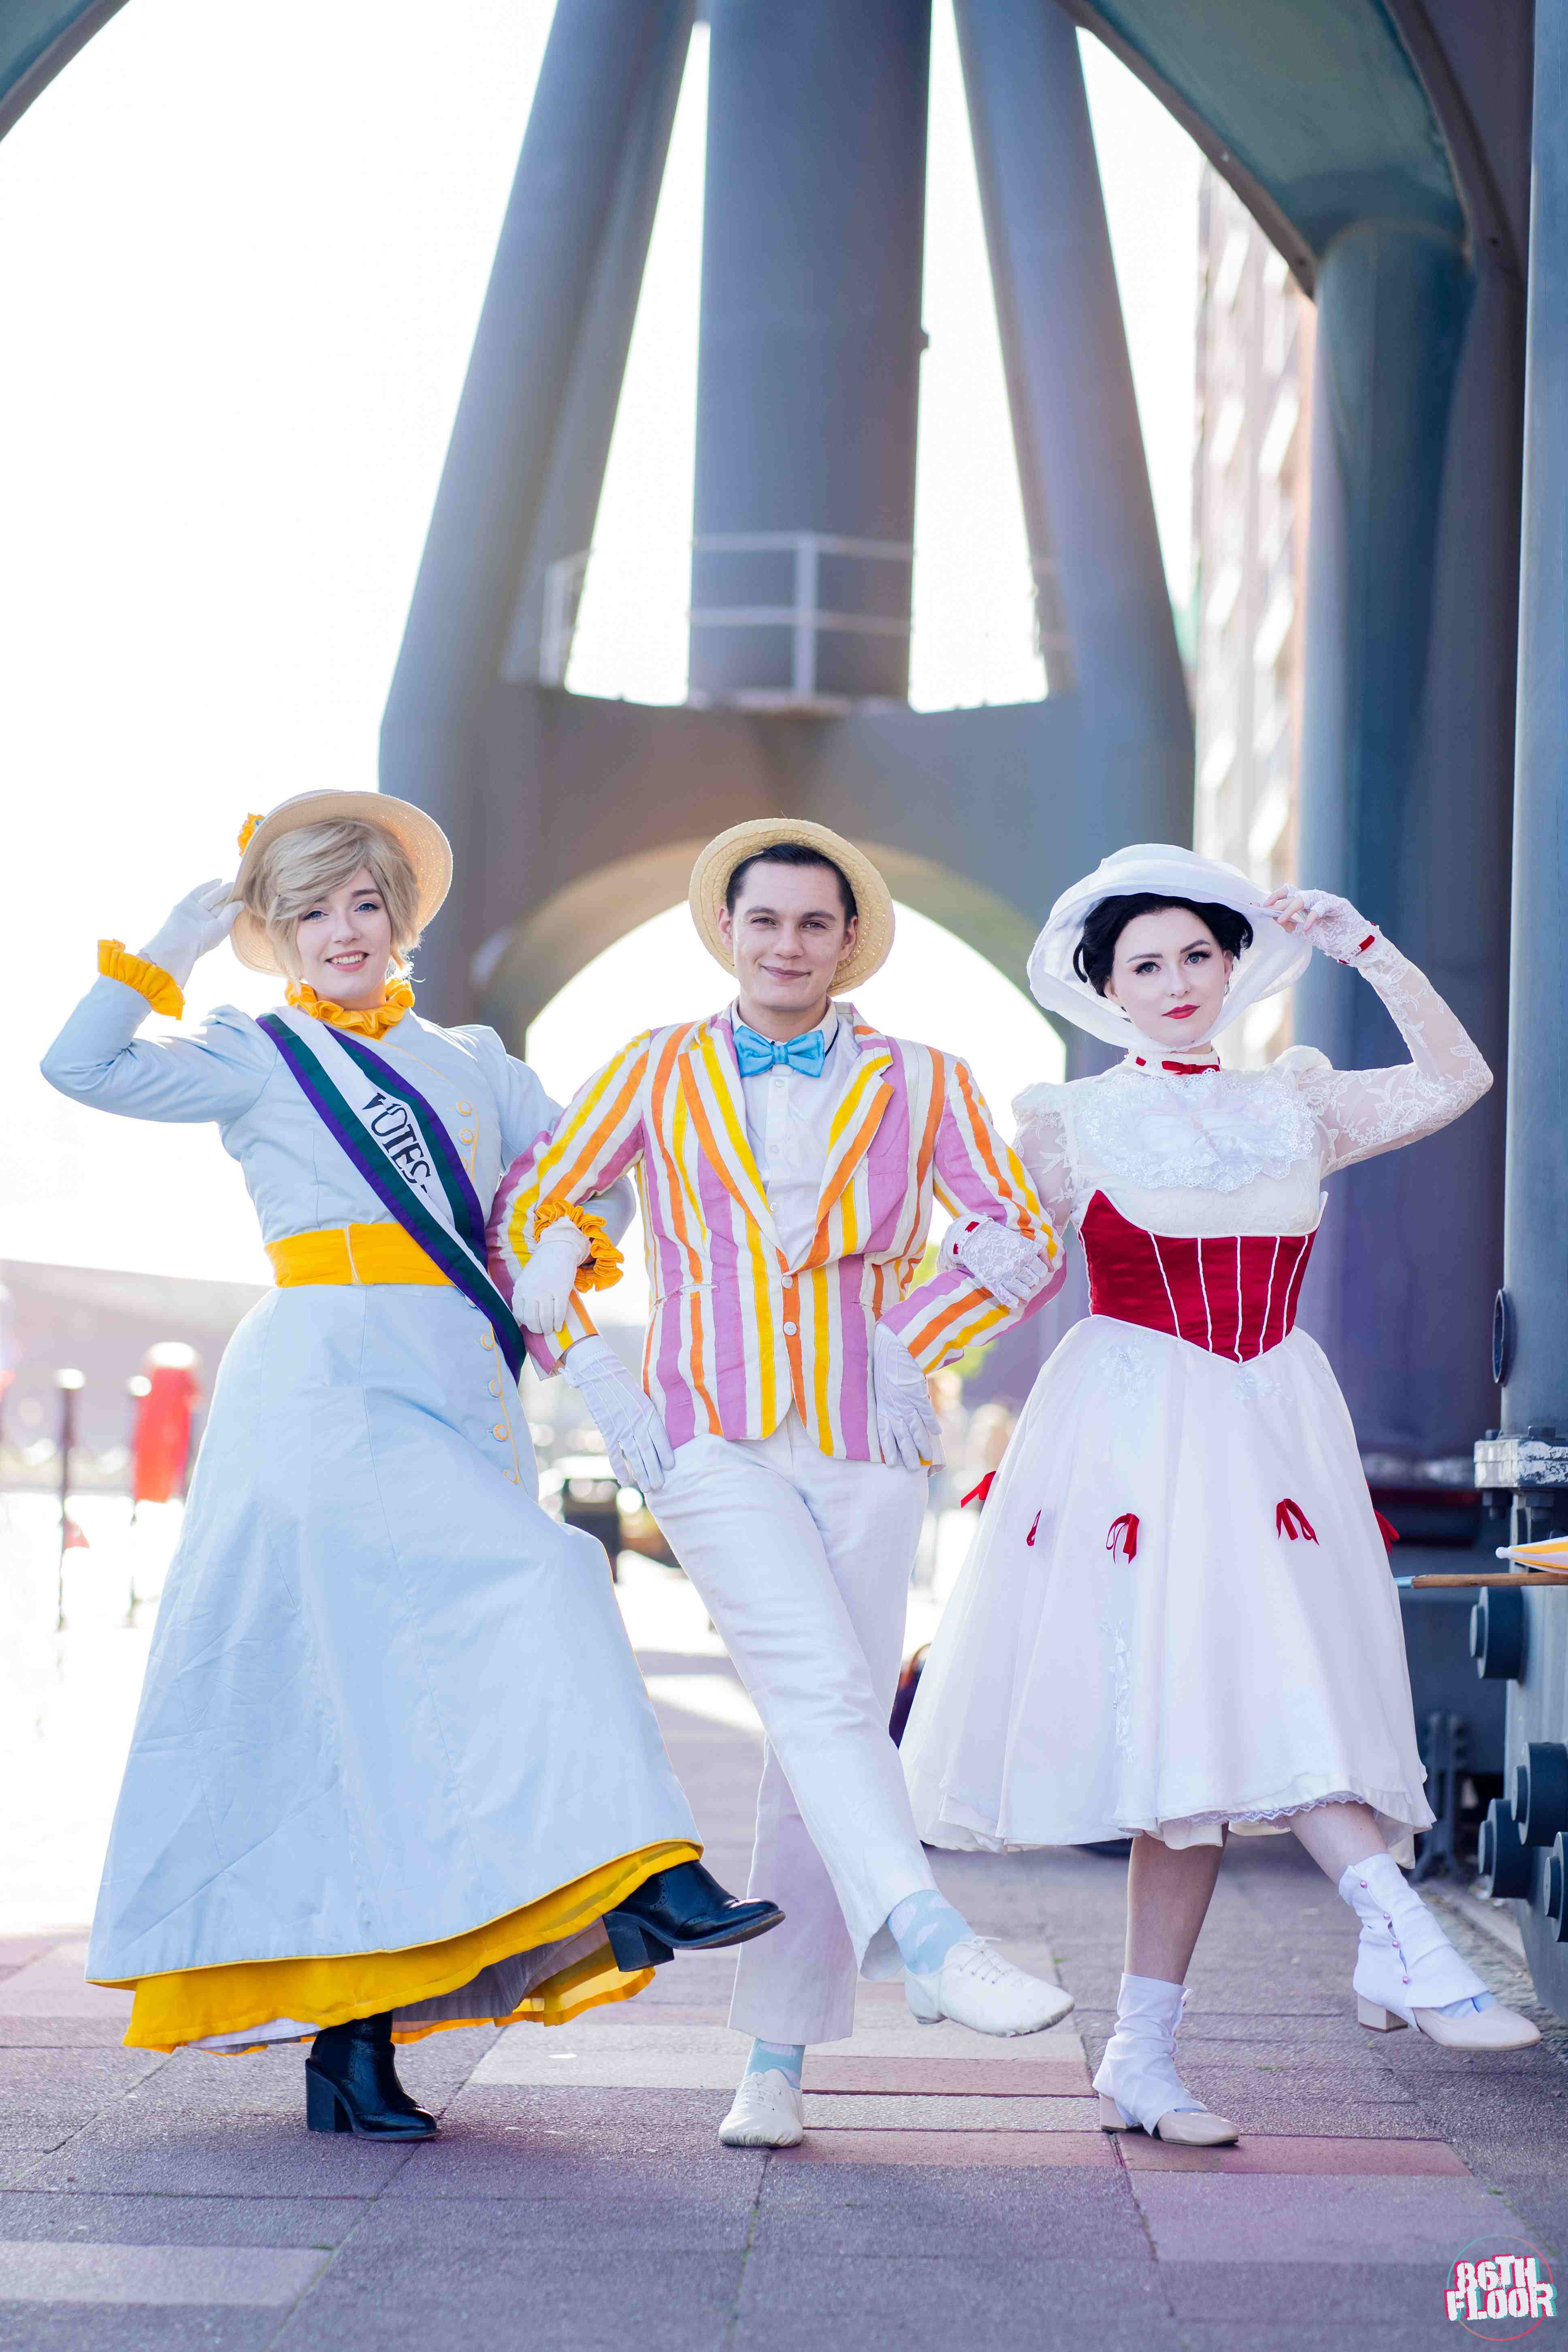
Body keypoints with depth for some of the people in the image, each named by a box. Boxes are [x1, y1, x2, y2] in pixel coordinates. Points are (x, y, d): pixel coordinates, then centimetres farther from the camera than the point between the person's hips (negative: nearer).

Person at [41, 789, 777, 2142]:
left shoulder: (471, 1064, 20)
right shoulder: (258, 1058, 9)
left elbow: (596, 1174, 25)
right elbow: (81, 1068, -2)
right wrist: (166, 953, -1)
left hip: (460, 1398, 5)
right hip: (329, 1385, -4)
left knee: (405, 1695, -1)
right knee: (531, 1581, -24)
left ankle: (353, 2038, 0)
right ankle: (634, 1876, -28)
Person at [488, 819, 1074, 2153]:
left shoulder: (920, 1085, 11)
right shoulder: (657, 1075, 10)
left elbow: (1026, 1240, 12)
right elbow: (527, 1216, 11)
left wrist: (917, 1347, -2)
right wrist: (601, 1382, 1)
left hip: (864, 1451, 2)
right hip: (711, 1442, -2)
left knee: (824, 1743, 0)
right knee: (825, 1689, -24)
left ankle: (776, 2067, 6)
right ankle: (927, 1941, -38)